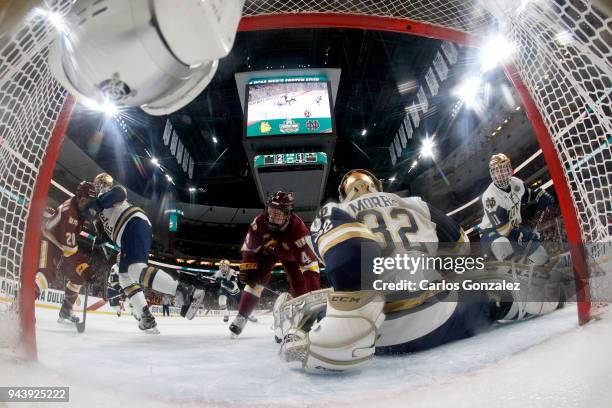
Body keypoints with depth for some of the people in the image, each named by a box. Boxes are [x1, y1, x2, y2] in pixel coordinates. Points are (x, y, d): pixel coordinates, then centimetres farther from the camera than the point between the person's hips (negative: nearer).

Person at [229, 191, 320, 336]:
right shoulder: (260, 221, -33)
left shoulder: (298, 228, -43)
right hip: (267, 250, 2)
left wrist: (313, 291, -45)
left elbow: (310, 261, -42)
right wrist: (247, 266, -19)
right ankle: (241, 317, 5)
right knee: (255, 280, -8)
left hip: (290, 254, -2)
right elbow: (249, 248, -15)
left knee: (299, 285, -12)